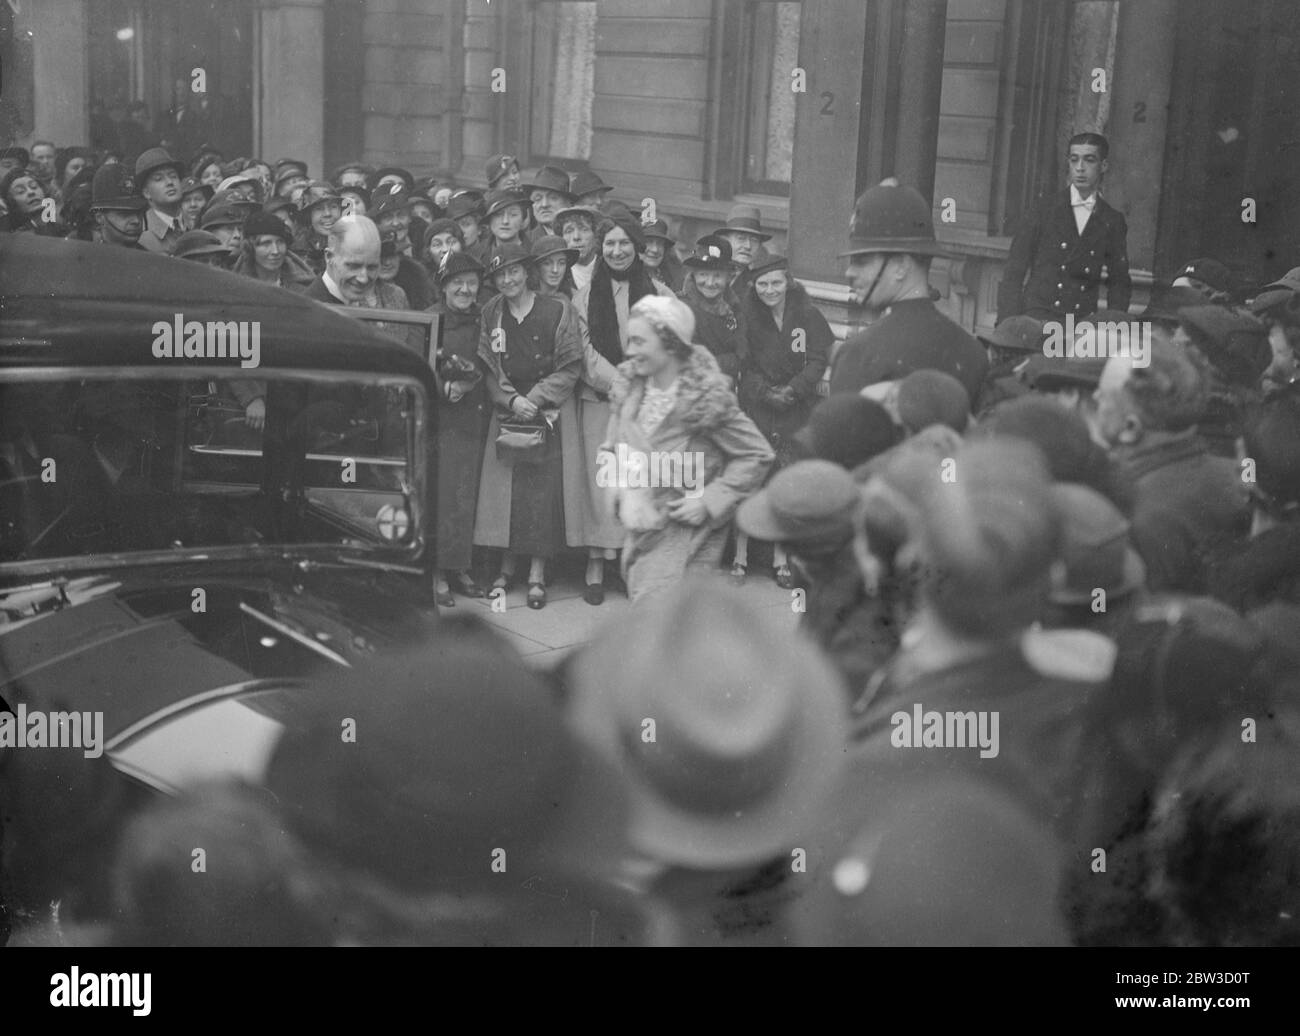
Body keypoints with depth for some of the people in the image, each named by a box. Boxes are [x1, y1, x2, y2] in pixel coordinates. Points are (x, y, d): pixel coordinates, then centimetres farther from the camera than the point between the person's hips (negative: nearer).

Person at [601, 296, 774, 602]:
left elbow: (758, 455, -11)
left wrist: (708, 500, -16)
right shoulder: (629, 387, 0)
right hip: (641, 527, 6)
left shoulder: (706, 397, -17)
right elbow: (611, 450, 7)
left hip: (686, 528, -6)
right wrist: (626, 493, -12)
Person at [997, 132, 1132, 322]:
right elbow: (1014, 272, 5)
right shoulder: (1045, 209, 7)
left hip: (1083, 323, 2)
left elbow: (1119, 284, 15)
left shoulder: (1113, 222, 11)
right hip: (1037, 316, -2)